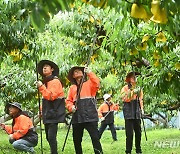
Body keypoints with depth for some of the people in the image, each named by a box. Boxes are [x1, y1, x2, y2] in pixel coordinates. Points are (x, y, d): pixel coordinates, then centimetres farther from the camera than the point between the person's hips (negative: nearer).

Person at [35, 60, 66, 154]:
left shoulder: (55, 81, -8)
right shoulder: (45, 82, 15)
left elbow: (51, 96, -18)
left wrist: (41, 87, -17)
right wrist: (42, 111, 16)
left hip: (54, 113, -8)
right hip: (47, 113, 8)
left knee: (51, 136, -15)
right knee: (48, 137, 11)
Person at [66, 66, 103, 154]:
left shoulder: (89, 83, 9)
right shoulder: (72, 88, 20)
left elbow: (97, 84, -13)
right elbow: (68, 101, 15)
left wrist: (89, 73, -20)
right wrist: (71, 107, -5)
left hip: (90, 115, -5)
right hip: (77, 116, 5)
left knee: (95, 137, -12)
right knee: (76, 139, 10)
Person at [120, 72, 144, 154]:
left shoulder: (138, 88, 16)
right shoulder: (125, 88, 0)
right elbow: (124, 98, -13)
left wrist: (142, 109, 10)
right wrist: (132, 92, -21)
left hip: (137, 113, 5)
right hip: (129, 113, -5)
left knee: (138, 132, 6)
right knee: (129, 133, -8)